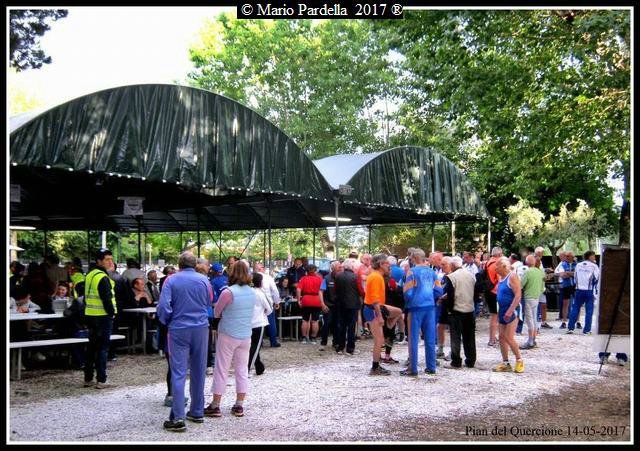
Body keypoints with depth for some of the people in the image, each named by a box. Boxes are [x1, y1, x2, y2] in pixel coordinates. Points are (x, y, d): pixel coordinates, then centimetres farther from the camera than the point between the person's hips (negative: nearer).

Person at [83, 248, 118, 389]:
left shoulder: (89, 275, 13)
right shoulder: (103, 278, -17)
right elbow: (107, 299, -22)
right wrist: (112, 312, -9)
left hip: (90, 315, 9)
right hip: (103, 317, -9)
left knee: (92, 347, 15)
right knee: (103, 348, -3)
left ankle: (88, 378, 20)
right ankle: (101, 380, -1)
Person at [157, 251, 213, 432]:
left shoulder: (171, 280, -5)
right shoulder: (203, 280, 3)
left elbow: (163, 306, -10)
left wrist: (165, 322, 8)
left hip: (178, 330, -3)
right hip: (201, 328, 3)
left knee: (178, 373, -3)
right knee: (198, 372, 13)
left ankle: (178, 418, -8)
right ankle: (197, 412, 21)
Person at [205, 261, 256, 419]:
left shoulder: (228, 292, -17)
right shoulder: (253, 293, 1)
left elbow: (216, 313, -7)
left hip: (228, 336, -5)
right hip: (246, 336, 5)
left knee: (221, 370, 4)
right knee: (242, 370, 10)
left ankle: (215, 406, 9)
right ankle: (239, 406, 14)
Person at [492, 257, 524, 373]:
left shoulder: (512, 277, -14)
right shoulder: (501, 278, 12)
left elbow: (518, 295, -21)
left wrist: (510, 311, -26)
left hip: (511, 310, -9)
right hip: (502, 310, 9)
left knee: (509, 338, -11)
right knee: (501, 337, 8)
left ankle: (519, 361, 6)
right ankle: (505, 363, 15)